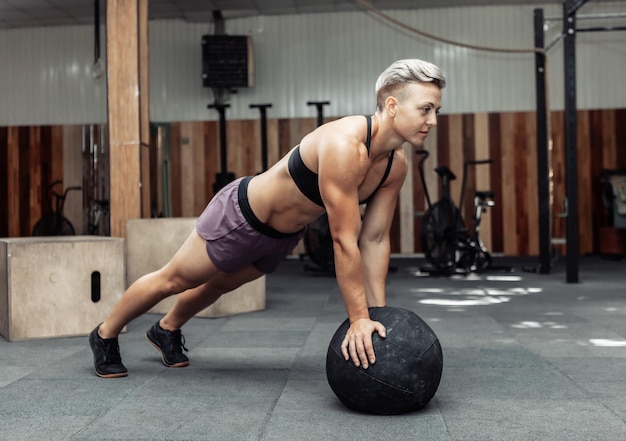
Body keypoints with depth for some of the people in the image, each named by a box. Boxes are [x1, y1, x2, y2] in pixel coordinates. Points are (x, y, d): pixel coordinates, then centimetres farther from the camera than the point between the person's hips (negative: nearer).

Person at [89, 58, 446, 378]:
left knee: (220, 284, 29)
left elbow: (375, 239, -8)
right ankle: (105, 335, 37)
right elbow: (344, 240, -38)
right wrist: (358, 319, -33)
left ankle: (166, 330, 57)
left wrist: (378, 313, -10)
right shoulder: (344, 145, -40)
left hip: (284, 235, 8)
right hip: (241, 216, -8)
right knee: (174, 280, 13)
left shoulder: (397, 165, -14)